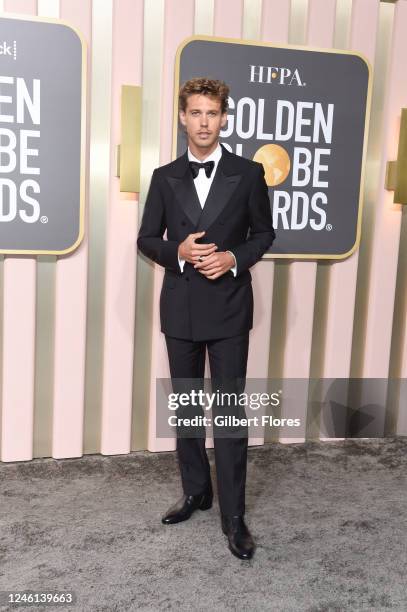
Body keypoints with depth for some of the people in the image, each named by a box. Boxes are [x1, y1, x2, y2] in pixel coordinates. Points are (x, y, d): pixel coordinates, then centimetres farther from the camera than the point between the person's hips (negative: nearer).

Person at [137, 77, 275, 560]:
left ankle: (233, 515, 9)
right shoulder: (165, 177, 6)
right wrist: (178, 252, -13)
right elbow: (146, 239, 7)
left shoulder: (248, 173, 1)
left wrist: (235, 258, -13)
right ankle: (195, 492, 30)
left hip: (229, 308, -3)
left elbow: (264, 233, 7)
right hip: (180, 308, 3)